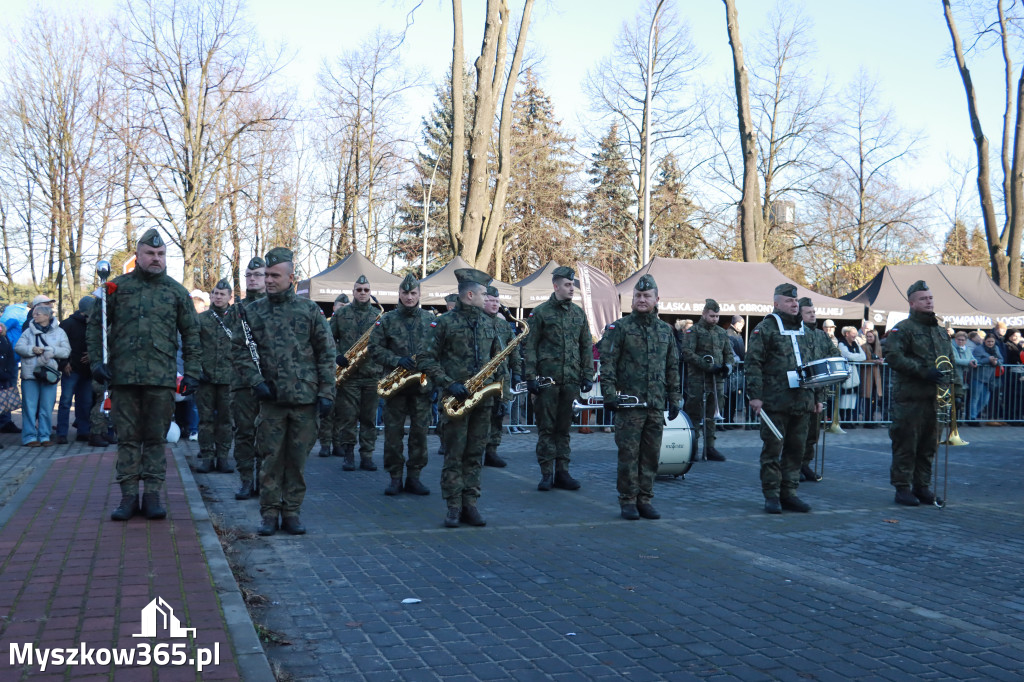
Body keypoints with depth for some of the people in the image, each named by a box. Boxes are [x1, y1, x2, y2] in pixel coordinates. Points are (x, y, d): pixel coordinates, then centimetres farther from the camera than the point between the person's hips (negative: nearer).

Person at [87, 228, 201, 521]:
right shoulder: (117, 286, 7)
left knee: (156, 438, 5)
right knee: (128, 438, 5)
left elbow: (191, 334, 11)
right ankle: (129, 495, 12)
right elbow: (95, 326, 10)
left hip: (161, 378, 0)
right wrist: (97, 361, -1)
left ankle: (153, 494, 12)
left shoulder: (177, 292, 8)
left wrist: (191, 373, 4)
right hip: (123, 375, 0)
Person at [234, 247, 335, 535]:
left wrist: (326, 393, -2)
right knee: (270, 458, 3)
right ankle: (269, 514, 14)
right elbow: (240, 350, 6)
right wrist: (255, 382, -7)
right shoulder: (253, 311, 6)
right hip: (271, 399, 1)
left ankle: (292, 512, 16)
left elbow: (326, 354, 4)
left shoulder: (309, 310, 4)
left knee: (297, 459, 6)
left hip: (305, 399, 0)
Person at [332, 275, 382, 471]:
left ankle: (367, 456, 11)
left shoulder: (378, 315, 9)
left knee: (369, 418, 6)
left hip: (372, 374, 2)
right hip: (348, 374, -1)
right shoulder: (341, 314, 6)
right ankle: (348, 455, 9)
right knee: (348, 416, 0)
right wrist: (337, 356, -9)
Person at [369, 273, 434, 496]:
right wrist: (397, 361, -14)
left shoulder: (430, 320, 8)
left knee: (420, 431, 3)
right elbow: (375, 348, -1)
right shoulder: (386, 320, 3)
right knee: (393, 432, 2)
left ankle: (414, 476, 14)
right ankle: (395, 477, 12)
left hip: (423, 384, 1)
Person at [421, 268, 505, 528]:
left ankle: (470, 504, 13)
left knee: (475, 454, 8)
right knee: (454, 454, -1)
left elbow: (498, 358, 20)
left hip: (483, 398, 5)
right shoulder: (445, 322, -3)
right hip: (456, 398, -5)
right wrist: (449, 384, -15)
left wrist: (499, 386, 6)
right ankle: (453, 507, 5)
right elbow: (429, 361, -5)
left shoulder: (488, 323, 13)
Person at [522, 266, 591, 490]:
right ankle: (546, 474, 8)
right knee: (546, 427, 2)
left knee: (564, 428, 9)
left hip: (571, 380, 4)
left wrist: (588, 376, 7)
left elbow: (586, 347, 14)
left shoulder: (579, 313, 11)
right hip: (547, 379, -3)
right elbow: (529, 347, -2)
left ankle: (562, 472, 15)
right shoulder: (540, 312, -1)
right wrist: (530, 377, -9)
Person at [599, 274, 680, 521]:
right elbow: (607, 362, -5)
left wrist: (674, 398, 15)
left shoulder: (665, 330, 13)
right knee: (629, 454, -1)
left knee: (651, 454, 8)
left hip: (656, 405, 4)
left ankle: (645, 500, 18)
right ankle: (627, 501, 8)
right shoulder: (619, 328, -1)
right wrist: (609, 394, -13)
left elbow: (672, 367, 18)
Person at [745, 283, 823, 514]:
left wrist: (817, 397, 19)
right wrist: (755, 395, -15)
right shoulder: (765, 329, -2)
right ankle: (771, 496, 6)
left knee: (796, 450, 9)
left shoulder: (804, 332, 18)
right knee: (773, 449, -1)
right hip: (775, 402, -6)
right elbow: (753, 363, -7)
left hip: (802, 403, 6)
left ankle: (789, 493, 17)